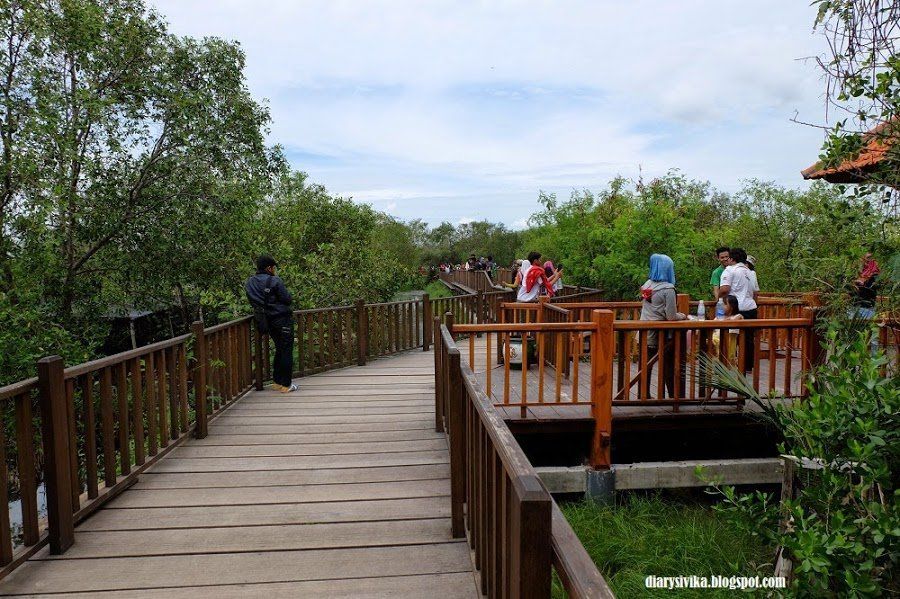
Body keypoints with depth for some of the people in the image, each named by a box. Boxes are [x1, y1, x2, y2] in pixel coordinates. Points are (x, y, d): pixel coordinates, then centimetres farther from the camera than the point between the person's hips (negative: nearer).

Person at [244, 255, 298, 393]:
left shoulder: (249, 283, 6)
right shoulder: (275, 281, -15)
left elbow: (253, 302, 12)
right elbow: (287, 299, -13)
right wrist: (290, 298, 8)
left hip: (266, 320, 7)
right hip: (282, 318, -7)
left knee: (279, 349, 20)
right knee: (287, 351, 0)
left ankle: (277, 381, 23)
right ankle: (285, 385, 3)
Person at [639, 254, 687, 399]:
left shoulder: (647, 285, 3)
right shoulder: (668, 289, -16)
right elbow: (671, 317, -18)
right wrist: (683, 316, 4)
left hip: (646, 332, 6)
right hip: (662, 334, -6)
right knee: (668, 366, 9)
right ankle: (673, 396, 18)